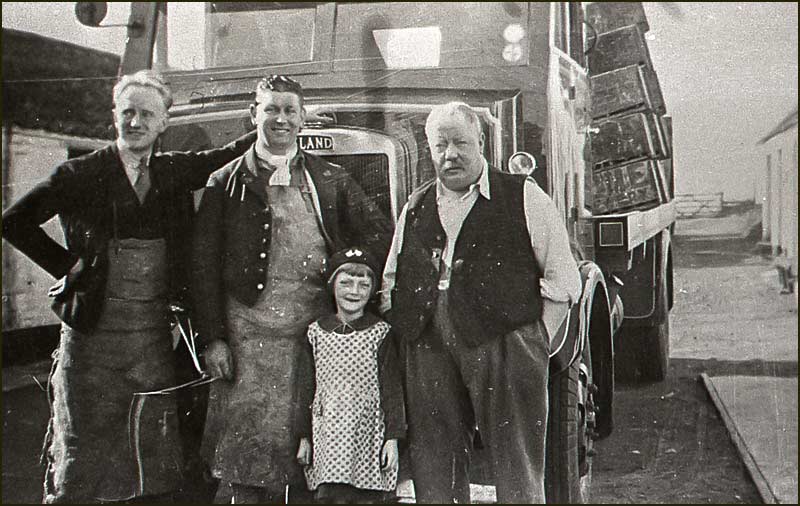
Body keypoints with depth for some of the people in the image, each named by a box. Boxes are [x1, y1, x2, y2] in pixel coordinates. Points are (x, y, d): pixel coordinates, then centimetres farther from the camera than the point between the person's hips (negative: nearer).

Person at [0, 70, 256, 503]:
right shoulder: (82, 174, -1)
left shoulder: (173, 172, 8)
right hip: (93, 335, -3)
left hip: (156, 337, 3)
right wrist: (69, 267, -2)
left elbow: (228, 156, 12)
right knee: (81, 462, 4)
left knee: (158, 467, 9)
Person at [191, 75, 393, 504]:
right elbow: (205, 266, 2)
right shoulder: (226, 183, 6)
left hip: (316, 334, 2)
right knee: (246, 438, 0)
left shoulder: (331, 181, 11)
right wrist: (213, 338, -4)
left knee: (305, 445, 5)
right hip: (248, 335, -1)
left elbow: (379, 236, 13)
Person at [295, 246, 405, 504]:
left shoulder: (380, 333, 1)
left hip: (369, 435, -1)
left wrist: (392, 438, -3)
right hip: (327, 436, 1)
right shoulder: (317, 332, 6)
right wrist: (304, 438, 11)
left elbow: (392, 389, 1)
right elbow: (307, 388, 11)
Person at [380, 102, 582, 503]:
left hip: (504, 348, -4)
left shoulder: (523, 196, 6)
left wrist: (537, 341, -3)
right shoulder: (415, 208, 18)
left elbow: (562, 280, 4)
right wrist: (405, 335, 8)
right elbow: (389, 286, 21)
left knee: (517, 472, 0)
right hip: (428, 353, 4)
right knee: (433, 472, 9)